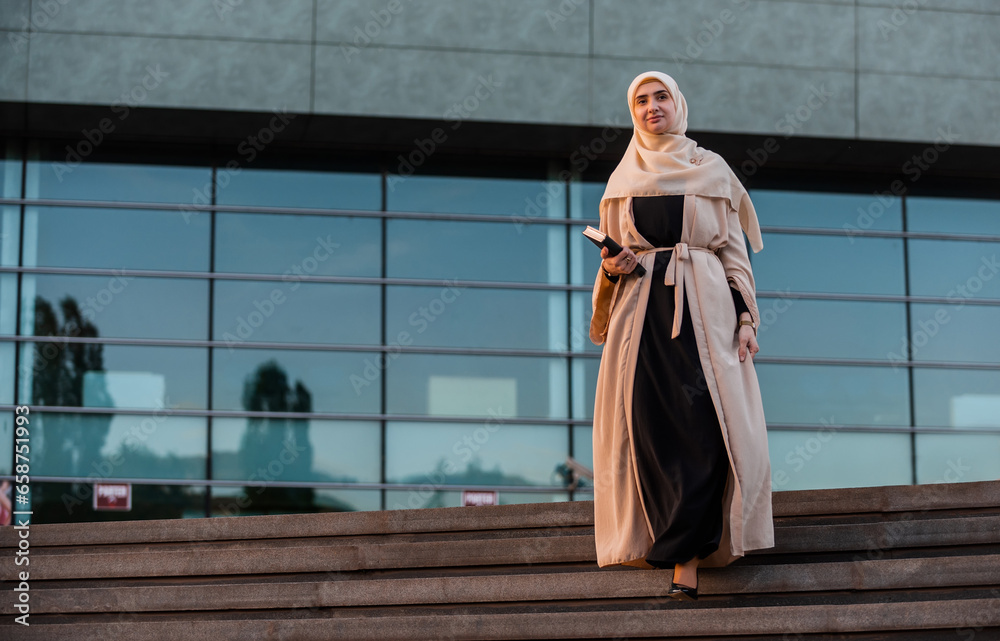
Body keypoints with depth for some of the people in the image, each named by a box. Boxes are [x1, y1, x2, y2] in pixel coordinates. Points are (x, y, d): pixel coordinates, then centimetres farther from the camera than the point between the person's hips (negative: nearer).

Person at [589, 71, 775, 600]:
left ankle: (684, 555, -16)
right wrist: (612, 266, -3)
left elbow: (734, 251, 9)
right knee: (649, 424, -8)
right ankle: (691, 543, 0)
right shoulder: (623, 179, 17)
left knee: (705, 420, -15)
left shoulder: (712, 170, 12)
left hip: (704, 306, -2)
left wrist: (745, 318, -2)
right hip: (640, 308, 2)